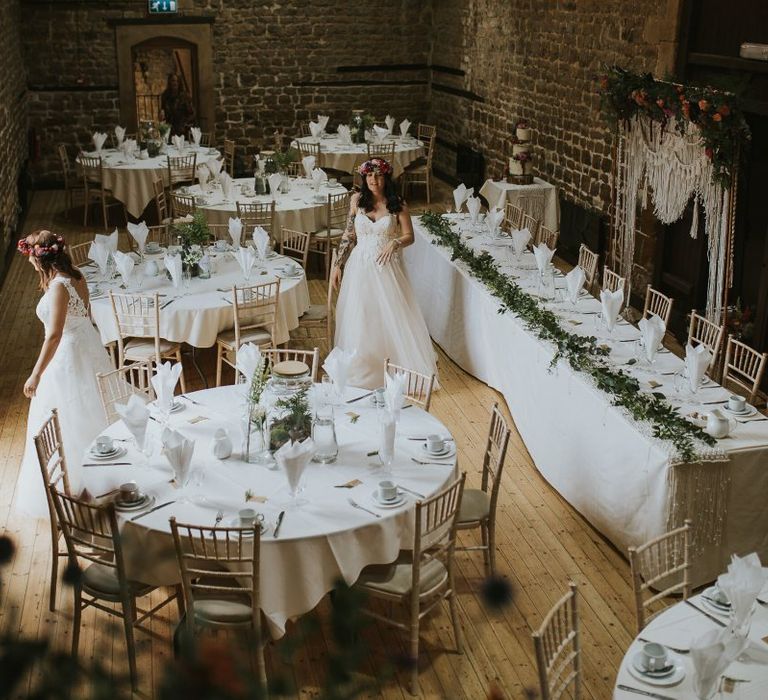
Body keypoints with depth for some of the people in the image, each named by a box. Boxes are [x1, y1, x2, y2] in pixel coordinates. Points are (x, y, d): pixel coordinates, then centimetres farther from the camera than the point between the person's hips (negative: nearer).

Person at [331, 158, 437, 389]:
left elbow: (409, 236, -1)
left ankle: (404, 367, 16)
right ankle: (360, 369, 23)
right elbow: (349, 235, 7)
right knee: (358, 320, 7)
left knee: (392, 317, 1)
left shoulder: (397, 204, -4)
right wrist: (337, 265, 5)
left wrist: (395, 243, -22)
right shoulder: (357, 200, 1)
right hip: (360, 266, 2)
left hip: (387, 267, -2)